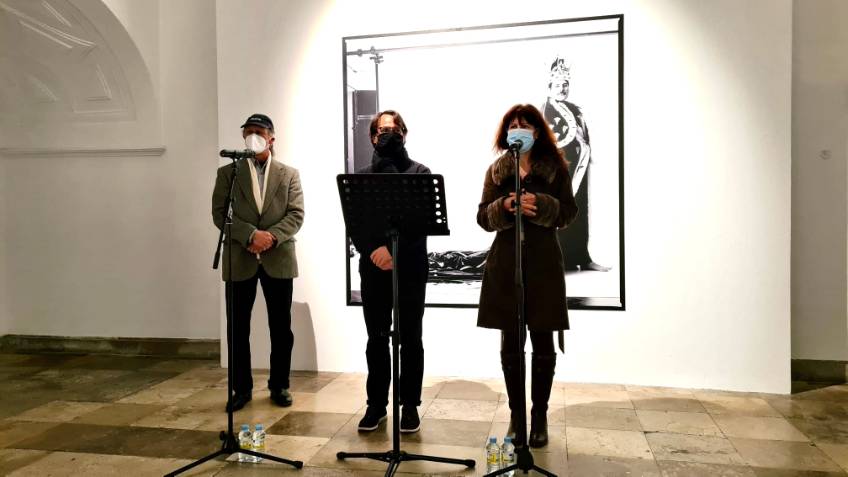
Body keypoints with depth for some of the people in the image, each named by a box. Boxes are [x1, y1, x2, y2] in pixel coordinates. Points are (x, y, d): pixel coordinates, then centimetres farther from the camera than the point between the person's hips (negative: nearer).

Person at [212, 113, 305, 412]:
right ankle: (241, 388, 19)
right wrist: (251, 235, -16)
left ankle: (279, 386, 20)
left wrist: (272, 236, -17)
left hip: (279, 259, 0)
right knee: (238, 328, 5)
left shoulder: (289, 174, 8)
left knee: (281, 328, 6)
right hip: (239, 260, 0)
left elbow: (296, 215, 0)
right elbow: (220, 214, -2)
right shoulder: (227, 173, 8)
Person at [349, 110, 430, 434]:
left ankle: (410, 405, 16)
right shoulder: (363, 176, 11)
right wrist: (373, 252, -13)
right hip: (373, 268, 2)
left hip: (410, 268, -2)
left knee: (410, 339, 5)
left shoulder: (420, 172, 4)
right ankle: (376, 404, 20)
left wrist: (394, 250, -17)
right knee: (376, 339, 8)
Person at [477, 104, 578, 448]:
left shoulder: (555, 167, 4)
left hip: (543, 263, -1)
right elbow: (483, 217, 5)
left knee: (542, 344, 5)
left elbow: (569, 212, -1)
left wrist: (539, 204, -19)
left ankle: (540, 416, 20)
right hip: (505, 263, 2)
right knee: (511, 344, 6)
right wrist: (505, 206, -15)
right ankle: (516, 416, 20)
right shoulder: (496, 171, 9)